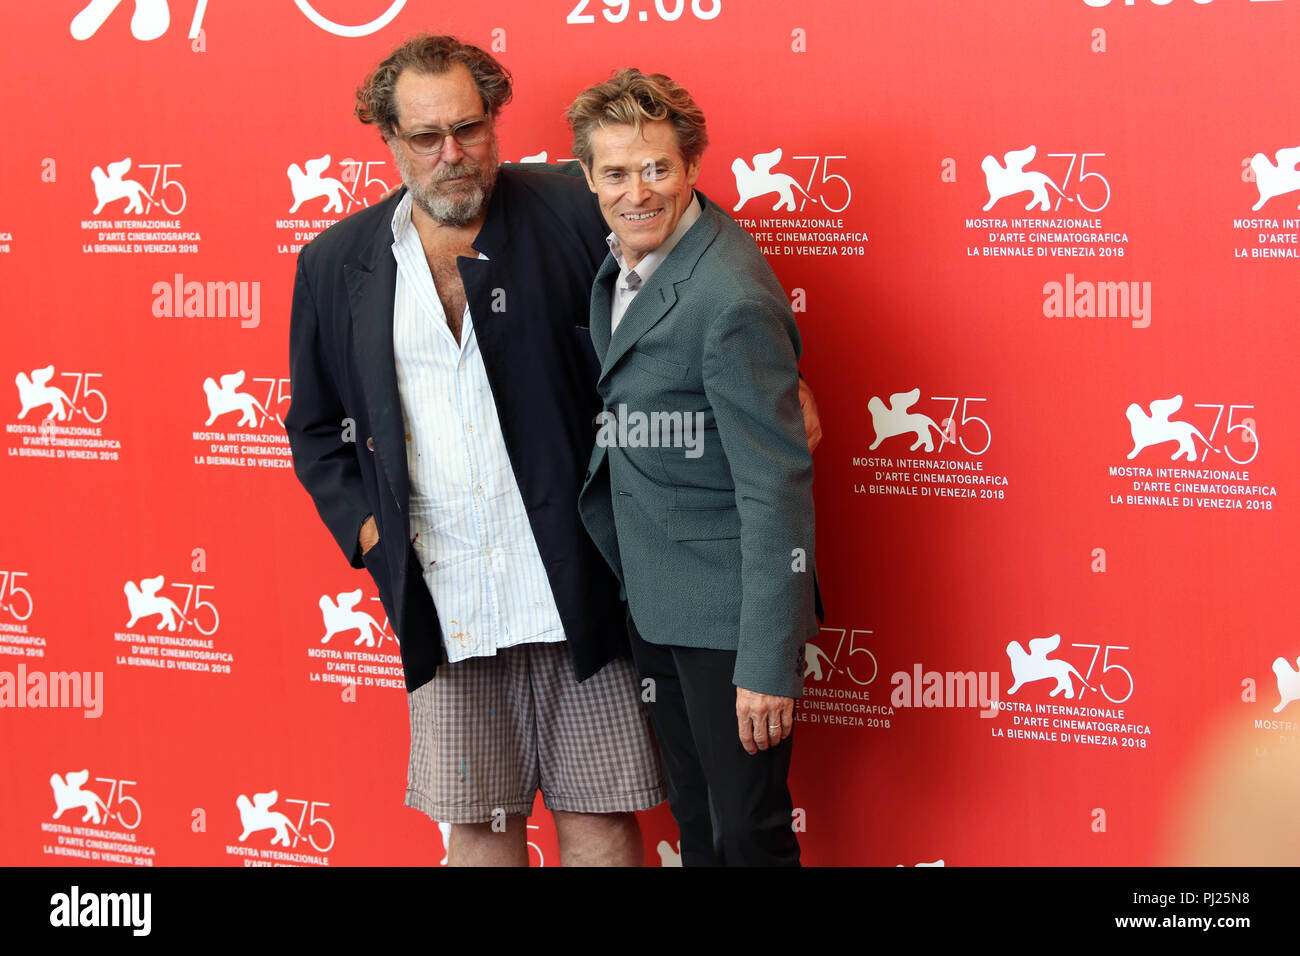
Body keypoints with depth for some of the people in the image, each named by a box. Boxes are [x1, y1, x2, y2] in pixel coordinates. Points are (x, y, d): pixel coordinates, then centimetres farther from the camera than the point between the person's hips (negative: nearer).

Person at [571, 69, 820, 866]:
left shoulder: (730, 298, -24)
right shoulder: (623, 257, 4)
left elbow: (776, 487, -24)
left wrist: (770, 662, -24)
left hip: (726, 612, -9)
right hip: (650, 599, 9)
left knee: (748, 832, 0)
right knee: (694, 820, 19)